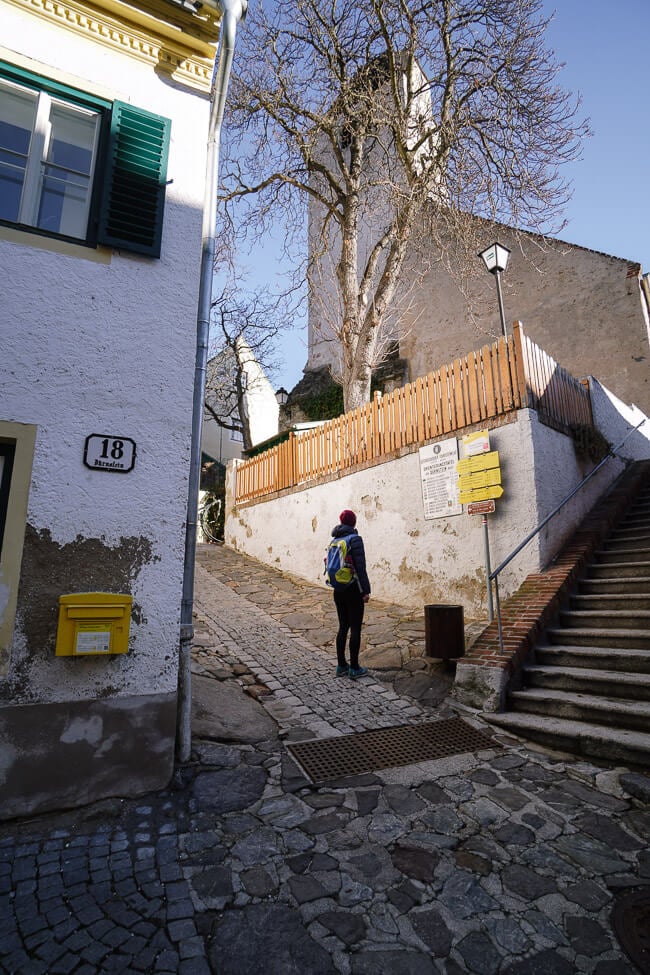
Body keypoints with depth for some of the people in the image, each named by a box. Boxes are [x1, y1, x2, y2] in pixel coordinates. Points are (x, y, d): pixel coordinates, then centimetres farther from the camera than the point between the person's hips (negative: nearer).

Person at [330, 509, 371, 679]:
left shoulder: (335, 541, 7)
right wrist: (366, 590, -13)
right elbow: (360, 567, -16)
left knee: (343, 627, 14)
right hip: (353, 589, -6)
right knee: (355, 629, 2)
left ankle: (341, 665, 20)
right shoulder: (355, 539, -12)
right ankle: (354, 668, 7)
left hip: (338, 590, 7)